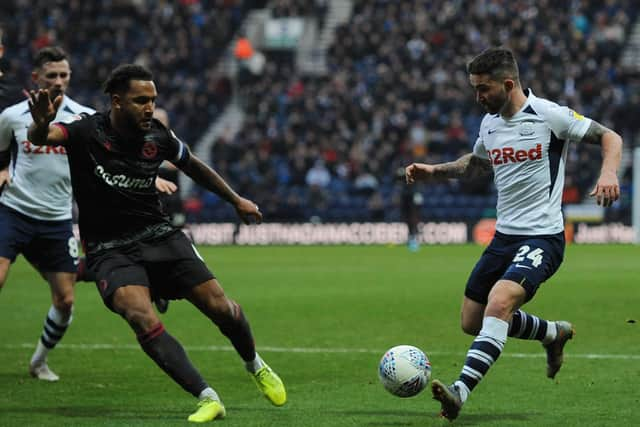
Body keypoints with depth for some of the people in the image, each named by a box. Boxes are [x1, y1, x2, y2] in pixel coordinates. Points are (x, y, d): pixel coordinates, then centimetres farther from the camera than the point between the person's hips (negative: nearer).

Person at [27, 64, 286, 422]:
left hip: (158, 233, 3)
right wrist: (41, 125, -58)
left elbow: (193, 165, 18)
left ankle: (255, 365, 26)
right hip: (110, 250, -3)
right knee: (142, 318, -28)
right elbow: (42, 138, -34)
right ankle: (208, 399, -25)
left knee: (220, 307, -7)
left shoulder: (158, 136, -2)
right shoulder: (87, 132, -15)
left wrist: (236, 200, 25)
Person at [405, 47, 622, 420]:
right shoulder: (489, 123, 9)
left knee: (499, 302, -30)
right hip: (504, 236, 8)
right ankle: (554, 333, 34)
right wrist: (434, 171, 16)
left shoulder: (549, 115, -12)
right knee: (472, 322, 12)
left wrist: (609, 172, -25)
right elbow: (477, 163, 30)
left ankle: (461, 391, -35)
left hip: (542, 237, -8)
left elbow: (610, 137, -5)